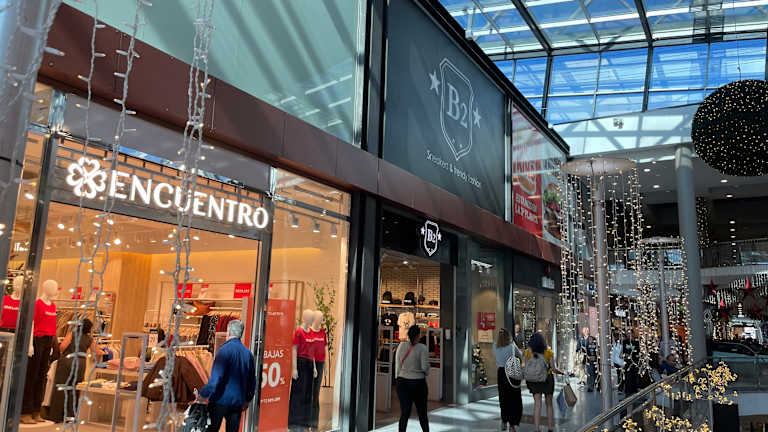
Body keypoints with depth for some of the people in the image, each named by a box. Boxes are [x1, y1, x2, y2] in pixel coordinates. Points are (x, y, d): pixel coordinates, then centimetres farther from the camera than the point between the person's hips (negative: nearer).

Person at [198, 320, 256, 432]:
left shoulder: (225, 349, -12)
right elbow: (252, 380, 13)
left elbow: (216, 377, -18)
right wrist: (247, 400, 24)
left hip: (221, 399, -5)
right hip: (238, 401, 5)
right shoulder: (248, 353, 6)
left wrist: (203, 395, -11)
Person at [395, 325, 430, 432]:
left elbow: (397, 364, 3)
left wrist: (398, 378, 13)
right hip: (418, 382, -2)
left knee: (404, 412, 5)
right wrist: (426, 373, 9)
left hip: (403, 382, 3)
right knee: (422, 411, 14)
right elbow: (425, 366, -12)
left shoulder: (401, 345, -1)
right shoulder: (422, 348, -10)